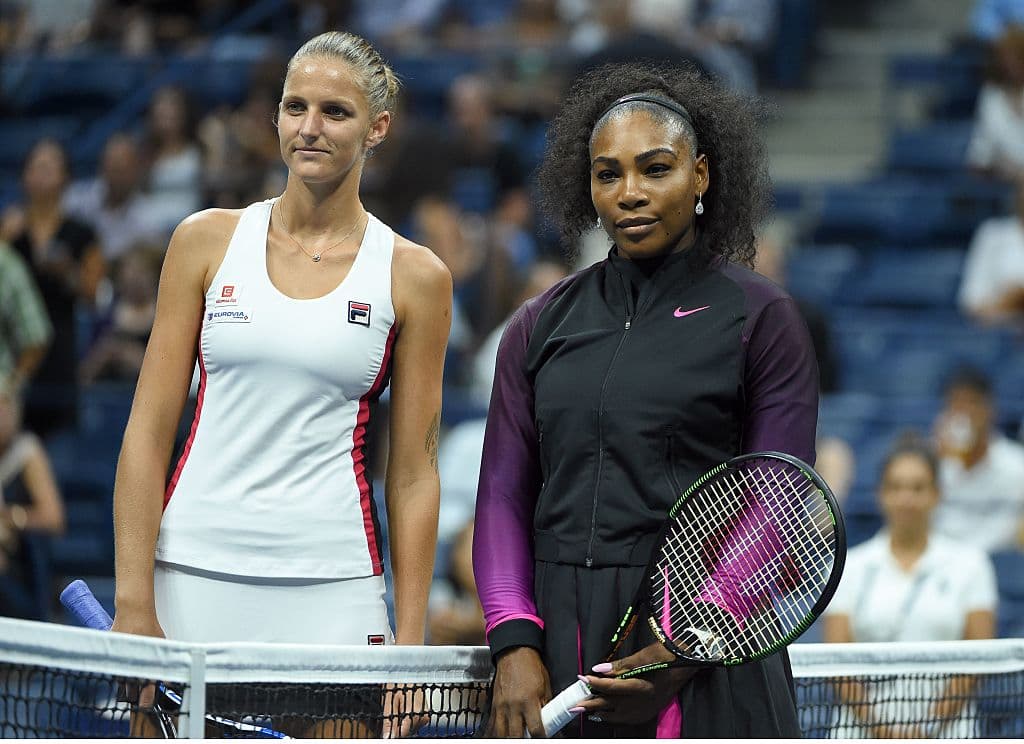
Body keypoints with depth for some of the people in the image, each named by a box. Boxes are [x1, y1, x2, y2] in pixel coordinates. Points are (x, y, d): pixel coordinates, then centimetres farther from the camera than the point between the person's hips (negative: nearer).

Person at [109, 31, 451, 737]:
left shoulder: (414, 275, 4)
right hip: (192, 570, 1)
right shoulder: (207, 241, 6)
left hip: (331, 588, -1)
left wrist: (409, 642, 0)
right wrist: (132, 603, -4)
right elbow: (149, 431, 4)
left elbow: (413, 472, 5)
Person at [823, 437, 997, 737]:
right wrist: (881, 729, -13)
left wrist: (933, 729, -12)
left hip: (944, 734, 0)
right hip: (864, 732, 0)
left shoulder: (969, 564, 7)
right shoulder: (850, 568, 8)